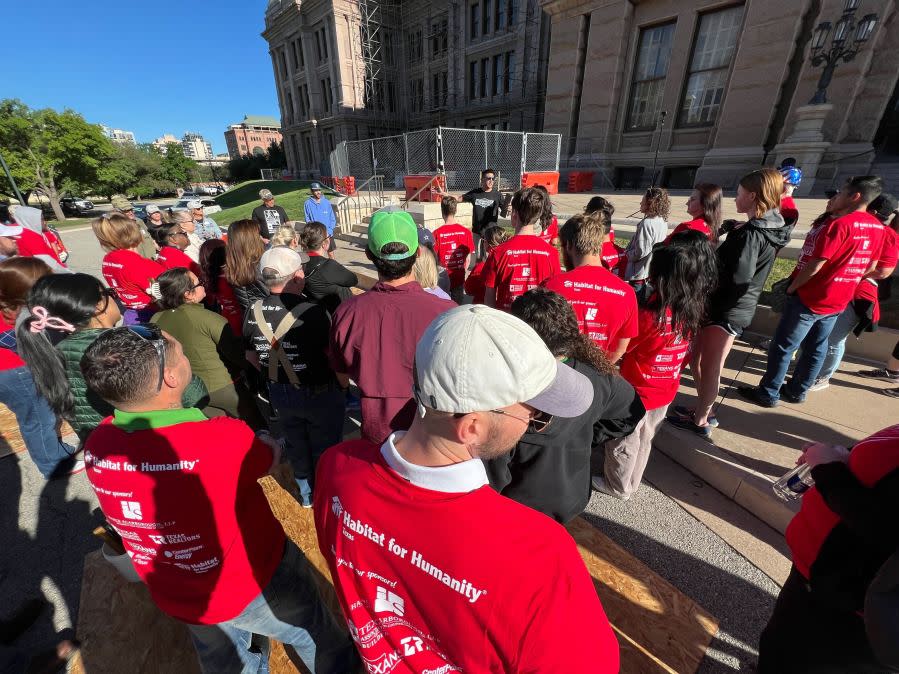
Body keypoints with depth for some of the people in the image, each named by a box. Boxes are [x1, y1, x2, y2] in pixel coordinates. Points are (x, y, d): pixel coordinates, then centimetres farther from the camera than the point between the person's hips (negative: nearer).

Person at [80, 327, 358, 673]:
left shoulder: (96, 446, -20)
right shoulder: (223, 439, -38)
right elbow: (270, 456, -15)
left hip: (176, 599, 5)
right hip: (255, 582, -4)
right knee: (312, 635, 29)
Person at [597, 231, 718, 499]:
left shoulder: (650, 313, -31)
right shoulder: (694, 310, -10)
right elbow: (686, 353, 2)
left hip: (637, 390, -6)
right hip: (666, 390, 6)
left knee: (623, 444, 17)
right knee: (644, 440, 25)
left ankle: (617, 487, 37)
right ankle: (632, 483, 46)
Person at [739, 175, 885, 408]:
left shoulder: (839, 224, -20)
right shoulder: (876, 227, 7)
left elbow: (815, 265, -22)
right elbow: (870, 266, 15)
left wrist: (791, 288, -10)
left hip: (809, 298, -8)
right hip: (837, 302, 8)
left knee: (782, 347, 2)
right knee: (815, 348, 16)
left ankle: (767, 394, 11)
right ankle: (796, 391, 29)